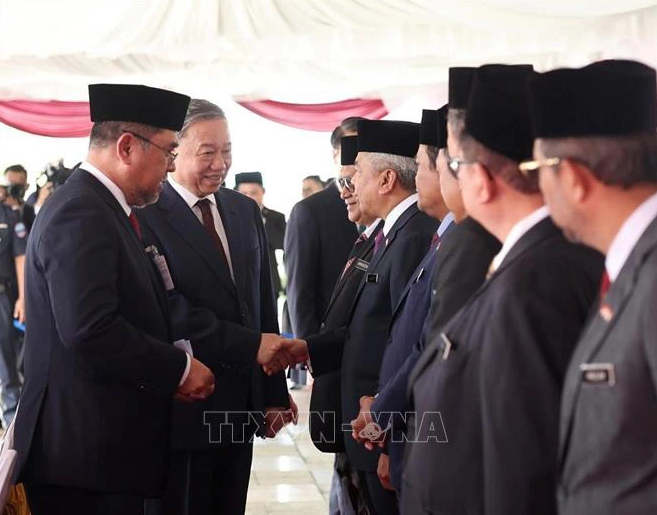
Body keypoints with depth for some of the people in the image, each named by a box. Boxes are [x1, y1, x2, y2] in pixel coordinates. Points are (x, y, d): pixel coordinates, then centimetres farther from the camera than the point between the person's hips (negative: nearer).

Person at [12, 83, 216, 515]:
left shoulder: (103, 209, 16)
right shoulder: (80, 215, -16)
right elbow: (89, 329, -26)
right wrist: (179, 368, -16)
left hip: (105, 447, 10)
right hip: (86, 450, -10)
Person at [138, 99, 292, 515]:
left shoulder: (246, 210, 11)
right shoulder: (146, 216, -12)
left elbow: (263, 304, 12)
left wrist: (274, 393, 10)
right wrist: (251, 345, -19)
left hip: (240, 407, 6)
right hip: (181, 405, -6)